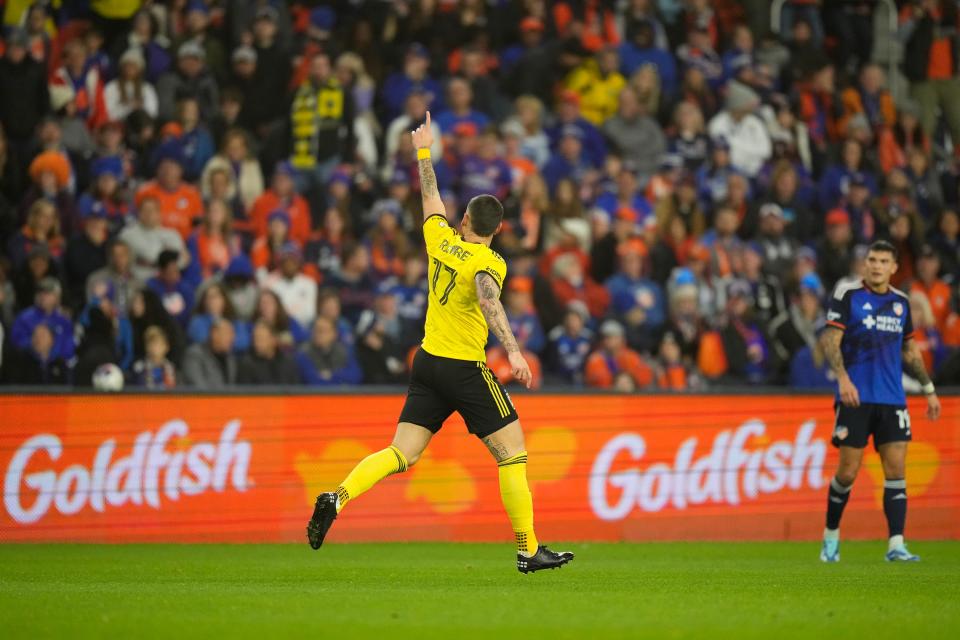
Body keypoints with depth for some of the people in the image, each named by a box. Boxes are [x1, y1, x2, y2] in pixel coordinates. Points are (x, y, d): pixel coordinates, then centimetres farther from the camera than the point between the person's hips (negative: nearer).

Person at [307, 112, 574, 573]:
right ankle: (528, 550, 0)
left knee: (402, 454, 4)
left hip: (427, 362, 7)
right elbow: (488, 300, -33)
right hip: (464, 369, -7)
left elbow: (431, 198, 24)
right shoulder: (488, 263, -12)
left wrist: (424, 152, 39)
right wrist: (513, 351, -42)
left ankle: (339, 496, -19)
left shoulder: (441, 239, 6)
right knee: (512, 452, 1)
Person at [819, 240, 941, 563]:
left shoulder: (900, 301, 12)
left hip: (892, 399, 4)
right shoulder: (847, 294, -3)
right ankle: (831, 536, 17)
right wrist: (843, 378, -23)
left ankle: (896, 545, -8)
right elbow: (830, 340, -9)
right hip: (856, 397, -4)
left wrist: (928, 389, 19)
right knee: (848, 471, -3)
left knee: (896, 469, -6)